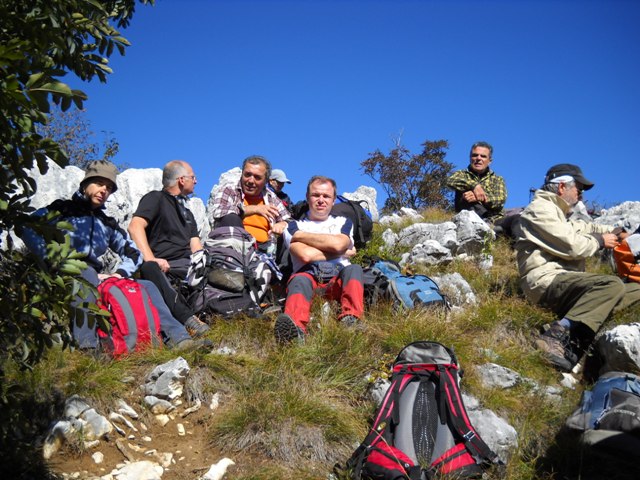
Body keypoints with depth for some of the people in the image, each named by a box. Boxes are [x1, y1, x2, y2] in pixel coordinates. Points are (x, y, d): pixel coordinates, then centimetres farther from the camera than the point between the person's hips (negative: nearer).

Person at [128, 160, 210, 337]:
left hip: (187, 266, 7)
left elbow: (196, 246, 21)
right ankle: (188, 319, -57)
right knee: (149, 269, -40)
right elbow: (135, 227, -8)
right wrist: (150, 259, -22)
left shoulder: (187, 213, 33)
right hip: (162, 265, -7)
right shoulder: (155, 198, 10)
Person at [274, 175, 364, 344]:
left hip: (339, 279, 2)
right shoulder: (295, 226, 20)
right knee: (300, 280, -36)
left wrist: (300, 236, 5)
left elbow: (338, 243, -2)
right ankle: (296, 328, -68)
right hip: (309, 277, -2)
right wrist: (343, 252, 5)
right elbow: (306, 255, -3)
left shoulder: (343, 222, 25)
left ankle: (350, 321, -57)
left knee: (354, 269, -31)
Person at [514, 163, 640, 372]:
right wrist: (600, 241, 4)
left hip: (563, 282, 11)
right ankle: (558, 336, -41)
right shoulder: (540, 210, -4)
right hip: (546, 281, -11)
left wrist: (613, 231, 18)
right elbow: (572, 246, -13)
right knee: (612, 284, -31)